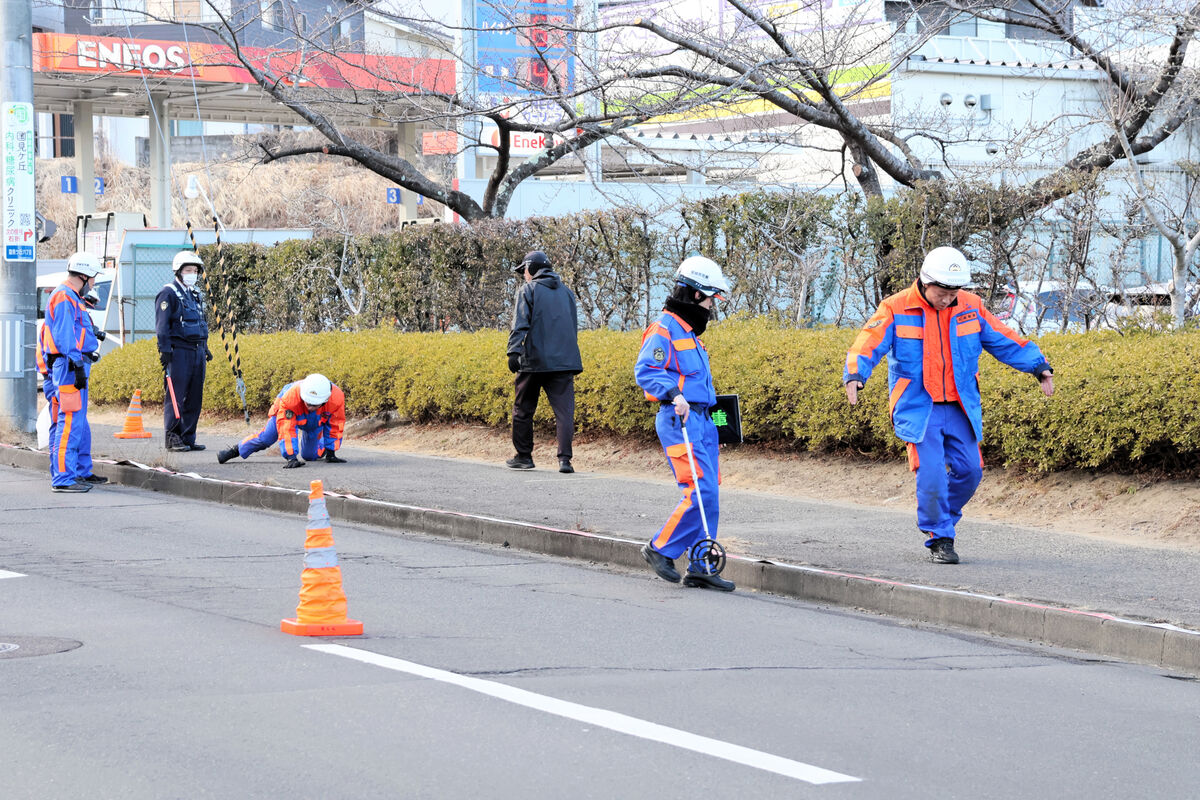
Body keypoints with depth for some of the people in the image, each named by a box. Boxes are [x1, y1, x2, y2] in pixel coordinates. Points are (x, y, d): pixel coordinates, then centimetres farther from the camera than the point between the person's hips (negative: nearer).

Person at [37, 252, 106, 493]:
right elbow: (65, 337, -19)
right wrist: (78, 366, -21)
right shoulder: (65, 299, -13)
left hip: (74, 368, 11)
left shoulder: (71, 298, 20)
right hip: (69, 368, -11)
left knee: (79, 424, 17)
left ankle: (82, 472, 26)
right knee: (70, 423, -13)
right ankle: (63, 479, -15)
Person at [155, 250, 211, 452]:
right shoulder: (169, 294, -6)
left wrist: (205, 347, 24)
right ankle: (172, 438, -4)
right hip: (178, 351, -8)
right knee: (175, 396, -7)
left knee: (194, 397, 7)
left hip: (197, 352, 8)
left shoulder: (196, 294, 20)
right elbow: (162, 325, -10)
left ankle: (188, 438, 12)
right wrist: (164, 350, -17)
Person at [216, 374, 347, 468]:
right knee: (265, 438, -2)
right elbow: (287, 429, -43)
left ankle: (322, 447, 42)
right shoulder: (290, 397, -48)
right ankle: (237, 449, 24)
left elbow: (336, 425, -25)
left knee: (310, 456, 7)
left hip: (317, 420, 2)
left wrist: (331, 453, -18)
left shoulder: (336, 397, -42)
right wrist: (291, 458, -45)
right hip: (289, 414, -2)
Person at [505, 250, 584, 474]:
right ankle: (565, 458, -14)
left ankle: (523, 456, 17)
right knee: (564, 410, -3)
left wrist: (514, 351, -20)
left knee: (523, 409, 11)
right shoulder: (566, 292, 18)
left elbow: (520, 323, -12)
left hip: (534, 361, -4)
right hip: (564, 361, 4)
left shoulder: (528, 290, 1)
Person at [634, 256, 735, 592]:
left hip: (702, 422, 10)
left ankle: (699, 569, 9)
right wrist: (674, 395, -31)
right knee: (700, 493, -16)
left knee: (709, 496, 6)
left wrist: (710, 403, 31)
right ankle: (660, 549, -2)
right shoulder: (663, 330, -9)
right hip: (680, 421, -10)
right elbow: (645, 372, -20)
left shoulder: (689, 332, 22)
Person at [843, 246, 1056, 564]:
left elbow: (1004, 341, 10)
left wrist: (1038, 366, 3)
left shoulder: (970, 307, 2)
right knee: (931, 474, -14)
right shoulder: (897, 309, -8)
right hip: (918, 408, -4)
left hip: (959, 408, 4)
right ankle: (939, 539, 3)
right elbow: (868, 346, -15)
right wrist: (854, 375, -33)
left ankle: (939, 519, 22)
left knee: (969, 469, -3)